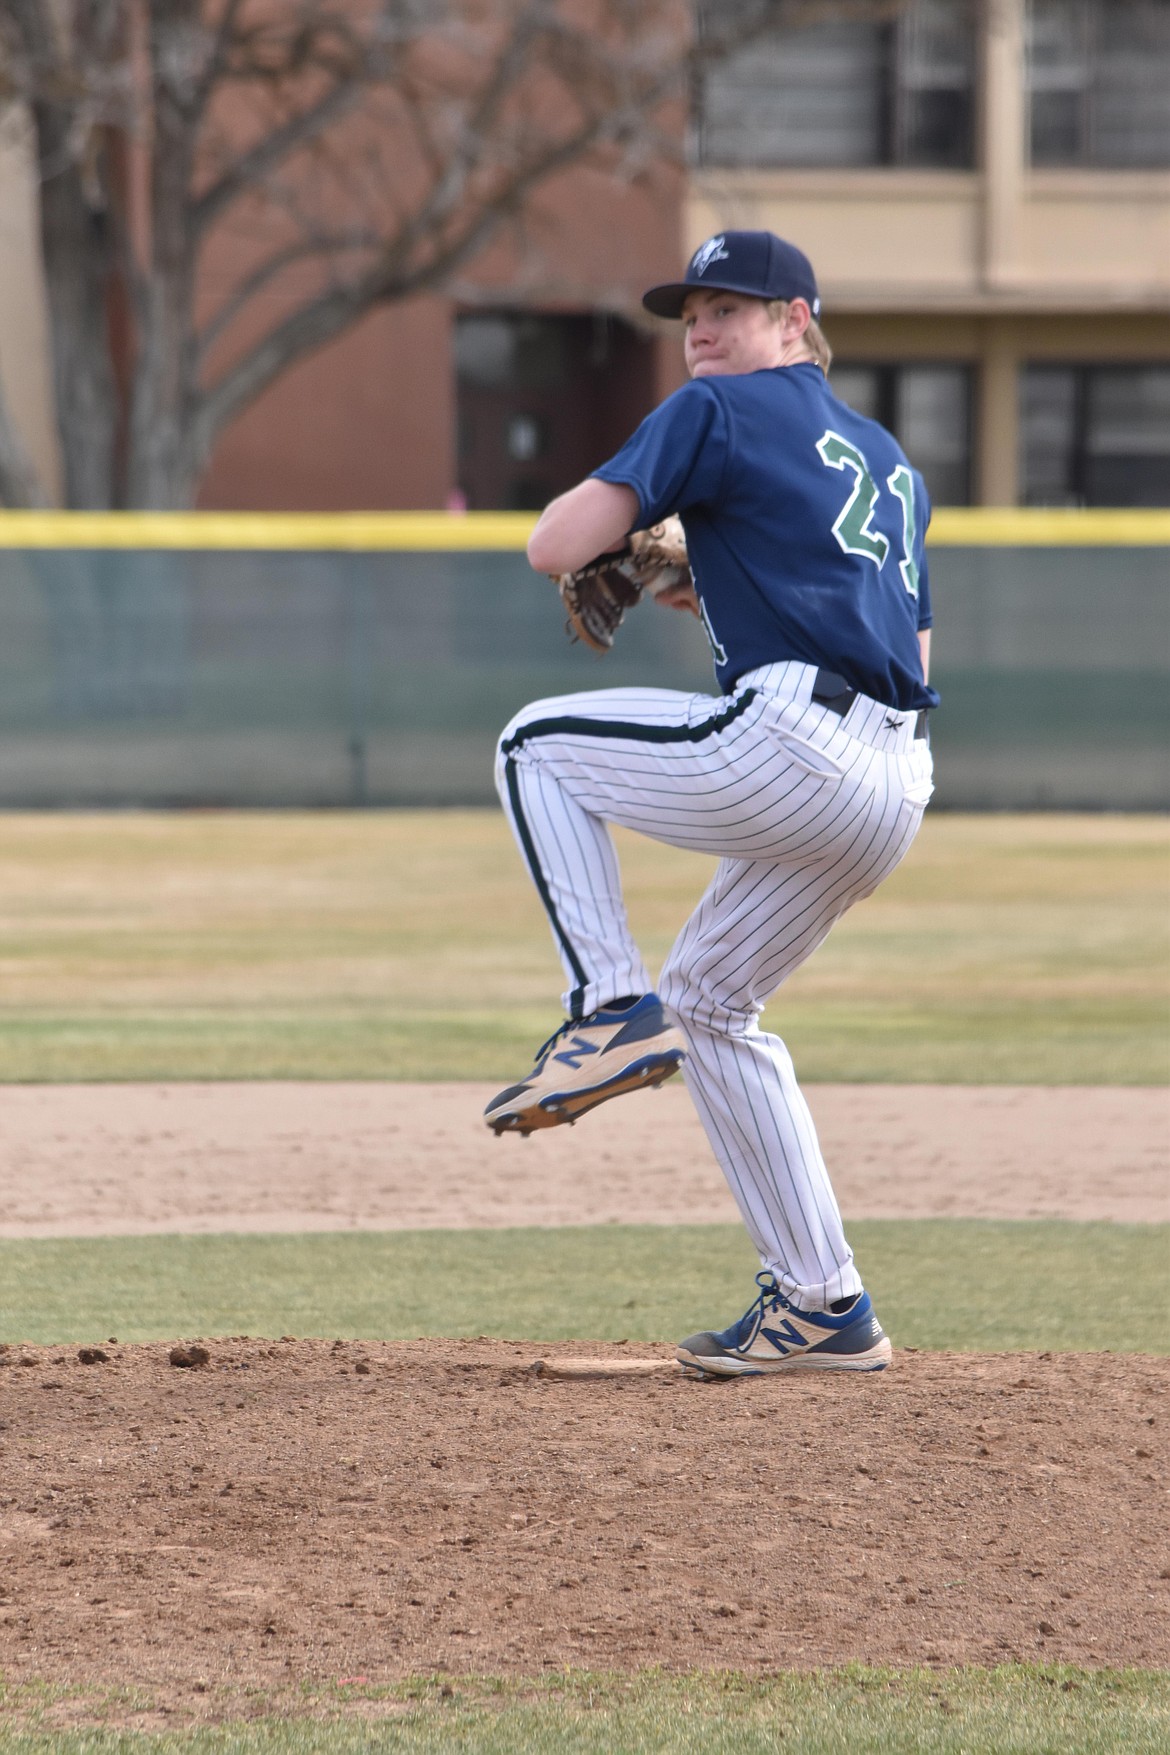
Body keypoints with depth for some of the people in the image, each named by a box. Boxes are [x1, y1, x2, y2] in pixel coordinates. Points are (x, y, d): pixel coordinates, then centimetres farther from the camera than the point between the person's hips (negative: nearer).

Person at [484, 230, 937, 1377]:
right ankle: (823, 1310, 17)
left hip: (788, 751, -8)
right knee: (711, 1001, 21)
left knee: (537, 747, 13)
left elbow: (555, 547, -5)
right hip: (896, 792, 8)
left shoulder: (718, 413, 3)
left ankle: (611, 1009, -2)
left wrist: (615, 511, 18)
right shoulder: (888, 459, 27)